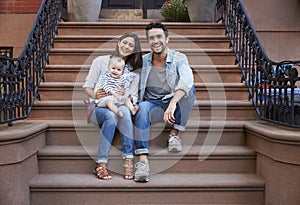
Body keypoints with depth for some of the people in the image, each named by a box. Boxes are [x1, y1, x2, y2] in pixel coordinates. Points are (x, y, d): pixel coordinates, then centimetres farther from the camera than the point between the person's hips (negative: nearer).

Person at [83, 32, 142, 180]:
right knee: (111, 115, -37)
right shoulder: (101, 61, 8)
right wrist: (95, 95, -17)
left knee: (124, 110, -36)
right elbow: (87, 85, 4)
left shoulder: (134, 71, 15)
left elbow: (133, 97, 8)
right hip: (98, 106, -1)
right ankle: (101, 163, -32)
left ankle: (128, 160, -36)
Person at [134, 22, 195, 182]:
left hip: (174, 103, 0)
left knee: (189, 89, -29)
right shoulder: (142, 61, 6)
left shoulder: (178, 58, -4)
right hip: (153, 105, 1)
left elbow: (187, 78, -25)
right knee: (142, 108, -34)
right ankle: (142, 159, -40)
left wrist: (173, 103, -43)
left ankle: (174, 133, -13)